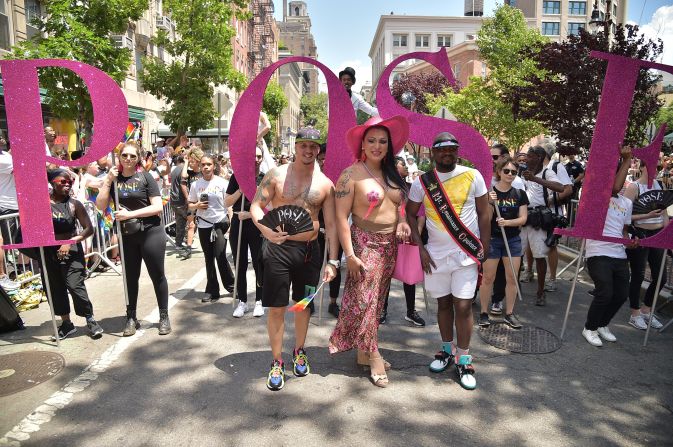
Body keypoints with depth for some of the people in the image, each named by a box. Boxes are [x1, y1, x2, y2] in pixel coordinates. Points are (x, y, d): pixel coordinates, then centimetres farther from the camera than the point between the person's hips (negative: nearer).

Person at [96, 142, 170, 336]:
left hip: (150, 232, -4)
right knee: (130, 276, 12)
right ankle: (131, 317, 25)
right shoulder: (114, 178, 6)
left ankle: (164, 316, 16)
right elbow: (101, 206, -3)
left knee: (157, 275, 4)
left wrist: (130, 214, -17)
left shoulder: (145, 177, -4)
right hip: (126, 235, 4)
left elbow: (158, 207, -11)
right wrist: (108, 180, -10)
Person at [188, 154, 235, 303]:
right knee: (209, 259, 9)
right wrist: (197, 205, -10)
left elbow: (229, 204, -2)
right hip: (203, 225, 3)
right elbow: (190, 205, 12)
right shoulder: (195, 185, 5)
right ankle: (212, 291, 19)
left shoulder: (222, 183, -3)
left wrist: (230, 223, -9)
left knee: (220, 256, -10)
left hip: (220, 224, -3)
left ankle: (231, 285, 10)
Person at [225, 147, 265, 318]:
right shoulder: (237, 176, 2)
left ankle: (259, 301, 19)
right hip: (238, 225, 1)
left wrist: (250, 214, -16)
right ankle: (242, 302, 21)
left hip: (258, 226, -1)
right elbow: (227, 202, -1)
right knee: (240, 266, 8)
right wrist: (241, 189, -13)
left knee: (259, 265, 4)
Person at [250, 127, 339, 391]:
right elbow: (256, 206, -2)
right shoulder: (276, 175, -2)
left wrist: (332, 261, -5)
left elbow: (331, 225, 1)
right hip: (278, 247, -2)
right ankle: (277, 361, 20)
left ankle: (299, 351, 37)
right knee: (276, 308, 3)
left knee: (304, 304, 15)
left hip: (309, 250, 2)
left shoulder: (325, 184, 2)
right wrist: (265, 229, -24)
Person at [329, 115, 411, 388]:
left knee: (377, 299, 12)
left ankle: (363, 353, 26)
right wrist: (350, 255, -16)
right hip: (365, 243, -6)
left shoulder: (392, 174, 9)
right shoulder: (352, 174, -10)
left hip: (390, 244, 6)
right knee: (365, 300, -1)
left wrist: (402, 221, -2)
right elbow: (341, 216, -13)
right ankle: (374, 356, 14)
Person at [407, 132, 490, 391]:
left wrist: (484, 250, -3)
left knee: (463, 306, -2)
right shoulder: (422, 182, 1)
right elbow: (410, 215, 7)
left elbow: (484, 213, 1)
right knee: (443, 303, 12)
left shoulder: (472, 176, -3)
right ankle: (447, 351, 30)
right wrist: (420, 248, -2)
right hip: (436, 254, 2)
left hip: (466, 254, -2)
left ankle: (463, 361, 13)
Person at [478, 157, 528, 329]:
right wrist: (490, 203, -24)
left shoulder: (520, 194, 3)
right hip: (491, 239, -3)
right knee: (488, 278, 3)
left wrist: (507, 222, -18)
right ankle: (484, 313, 15)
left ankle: (509, 314, 19)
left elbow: (523, 218, 0)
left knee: (512, 278, 6)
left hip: (513, 240, 3)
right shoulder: (489, 192, -6)